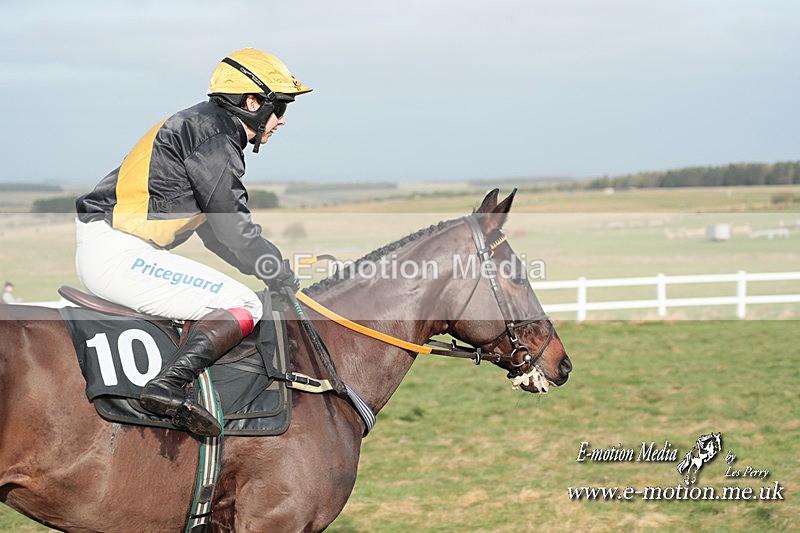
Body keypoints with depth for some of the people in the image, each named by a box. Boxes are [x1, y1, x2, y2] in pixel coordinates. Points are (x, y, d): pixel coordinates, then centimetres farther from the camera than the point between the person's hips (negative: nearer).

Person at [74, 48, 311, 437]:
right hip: (119, 255, -11)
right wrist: (287, 282, 0)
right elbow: (234, 230, -12)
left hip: (97, 254, 11)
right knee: (243, 307, -14)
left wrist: (275, 269, 18)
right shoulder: (214, 136, -10)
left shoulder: (200, 125, 21)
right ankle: (168, 385, -31)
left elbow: (214, 230, 24)